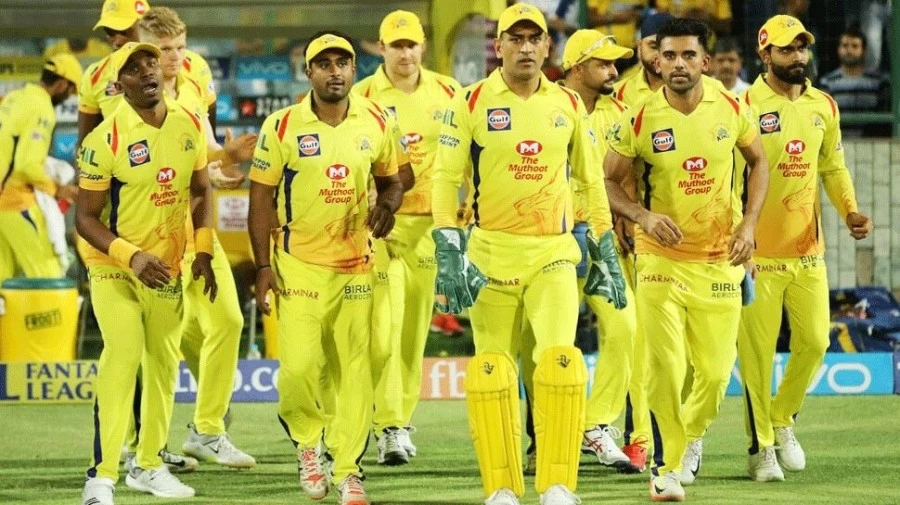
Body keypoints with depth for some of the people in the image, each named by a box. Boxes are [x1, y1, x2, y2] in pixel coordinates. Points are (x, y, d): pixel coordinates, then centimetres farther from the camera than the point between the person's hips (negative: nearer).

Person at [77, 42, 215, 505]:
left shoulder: (190, 126, -1)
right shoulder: (105, 139, -17)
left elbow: (200, 191, 13)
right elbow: (85, 218, -14)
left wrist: (202, 251, 1)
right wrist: (131, 257, -26)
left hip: (167, 268, 6)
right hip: (113, 267, -6)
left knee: (164, 363, 11)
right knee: (123, 354, -21)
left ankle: (149, 466, 26)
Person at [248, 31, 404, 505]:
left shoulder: (377, 124, 1)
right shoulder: (282, 127, -7)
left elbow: (391, 179, 15)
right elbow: (261, 197, -2)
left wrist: (387, 205, -9)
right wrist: (262, 265, -6)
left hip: (356, 264, 2)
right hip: (299, 265, -2)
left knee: (354, 372, 2)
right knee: (299, 367, -11)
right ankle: (306, 441, 18)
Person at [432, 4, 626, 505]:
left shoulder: (569, 105, 7)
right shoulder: (471, 103, -1)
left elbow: (592, 182, 15)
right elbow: (446, 179, -2)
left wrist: (606, 254, 13)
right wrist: (448, 255, -10)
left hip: (554, 254, 1)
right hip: (491, 252, -1)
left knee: (560, 361, -14)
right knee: (493, 371, -1)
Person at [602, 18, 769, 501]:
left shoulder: (730, 109, -3)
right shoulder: (638, 121, -10)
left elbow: (758, 160, 13)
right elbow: (608, 181, 0)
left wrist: (749, 222, 0)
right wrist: (643, 216, -18)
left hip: (720, 260, 2)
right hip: (661, 257, -2)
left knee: (716, 371, 4)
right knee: (665, 366, -11)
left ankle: (688, 438, 34)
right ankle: (666, 465, 6)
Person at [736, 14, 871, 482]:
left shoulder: (824, 107, 9)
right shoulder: (745, 107, -8)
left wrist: (850, 210, 2)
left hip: (808, 250, 5)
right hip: (758, 251, -5)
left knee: (814, 342, 6)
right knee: (757, 350, -2)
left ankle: (782, 420, 29)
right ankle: (761, 446, 9)